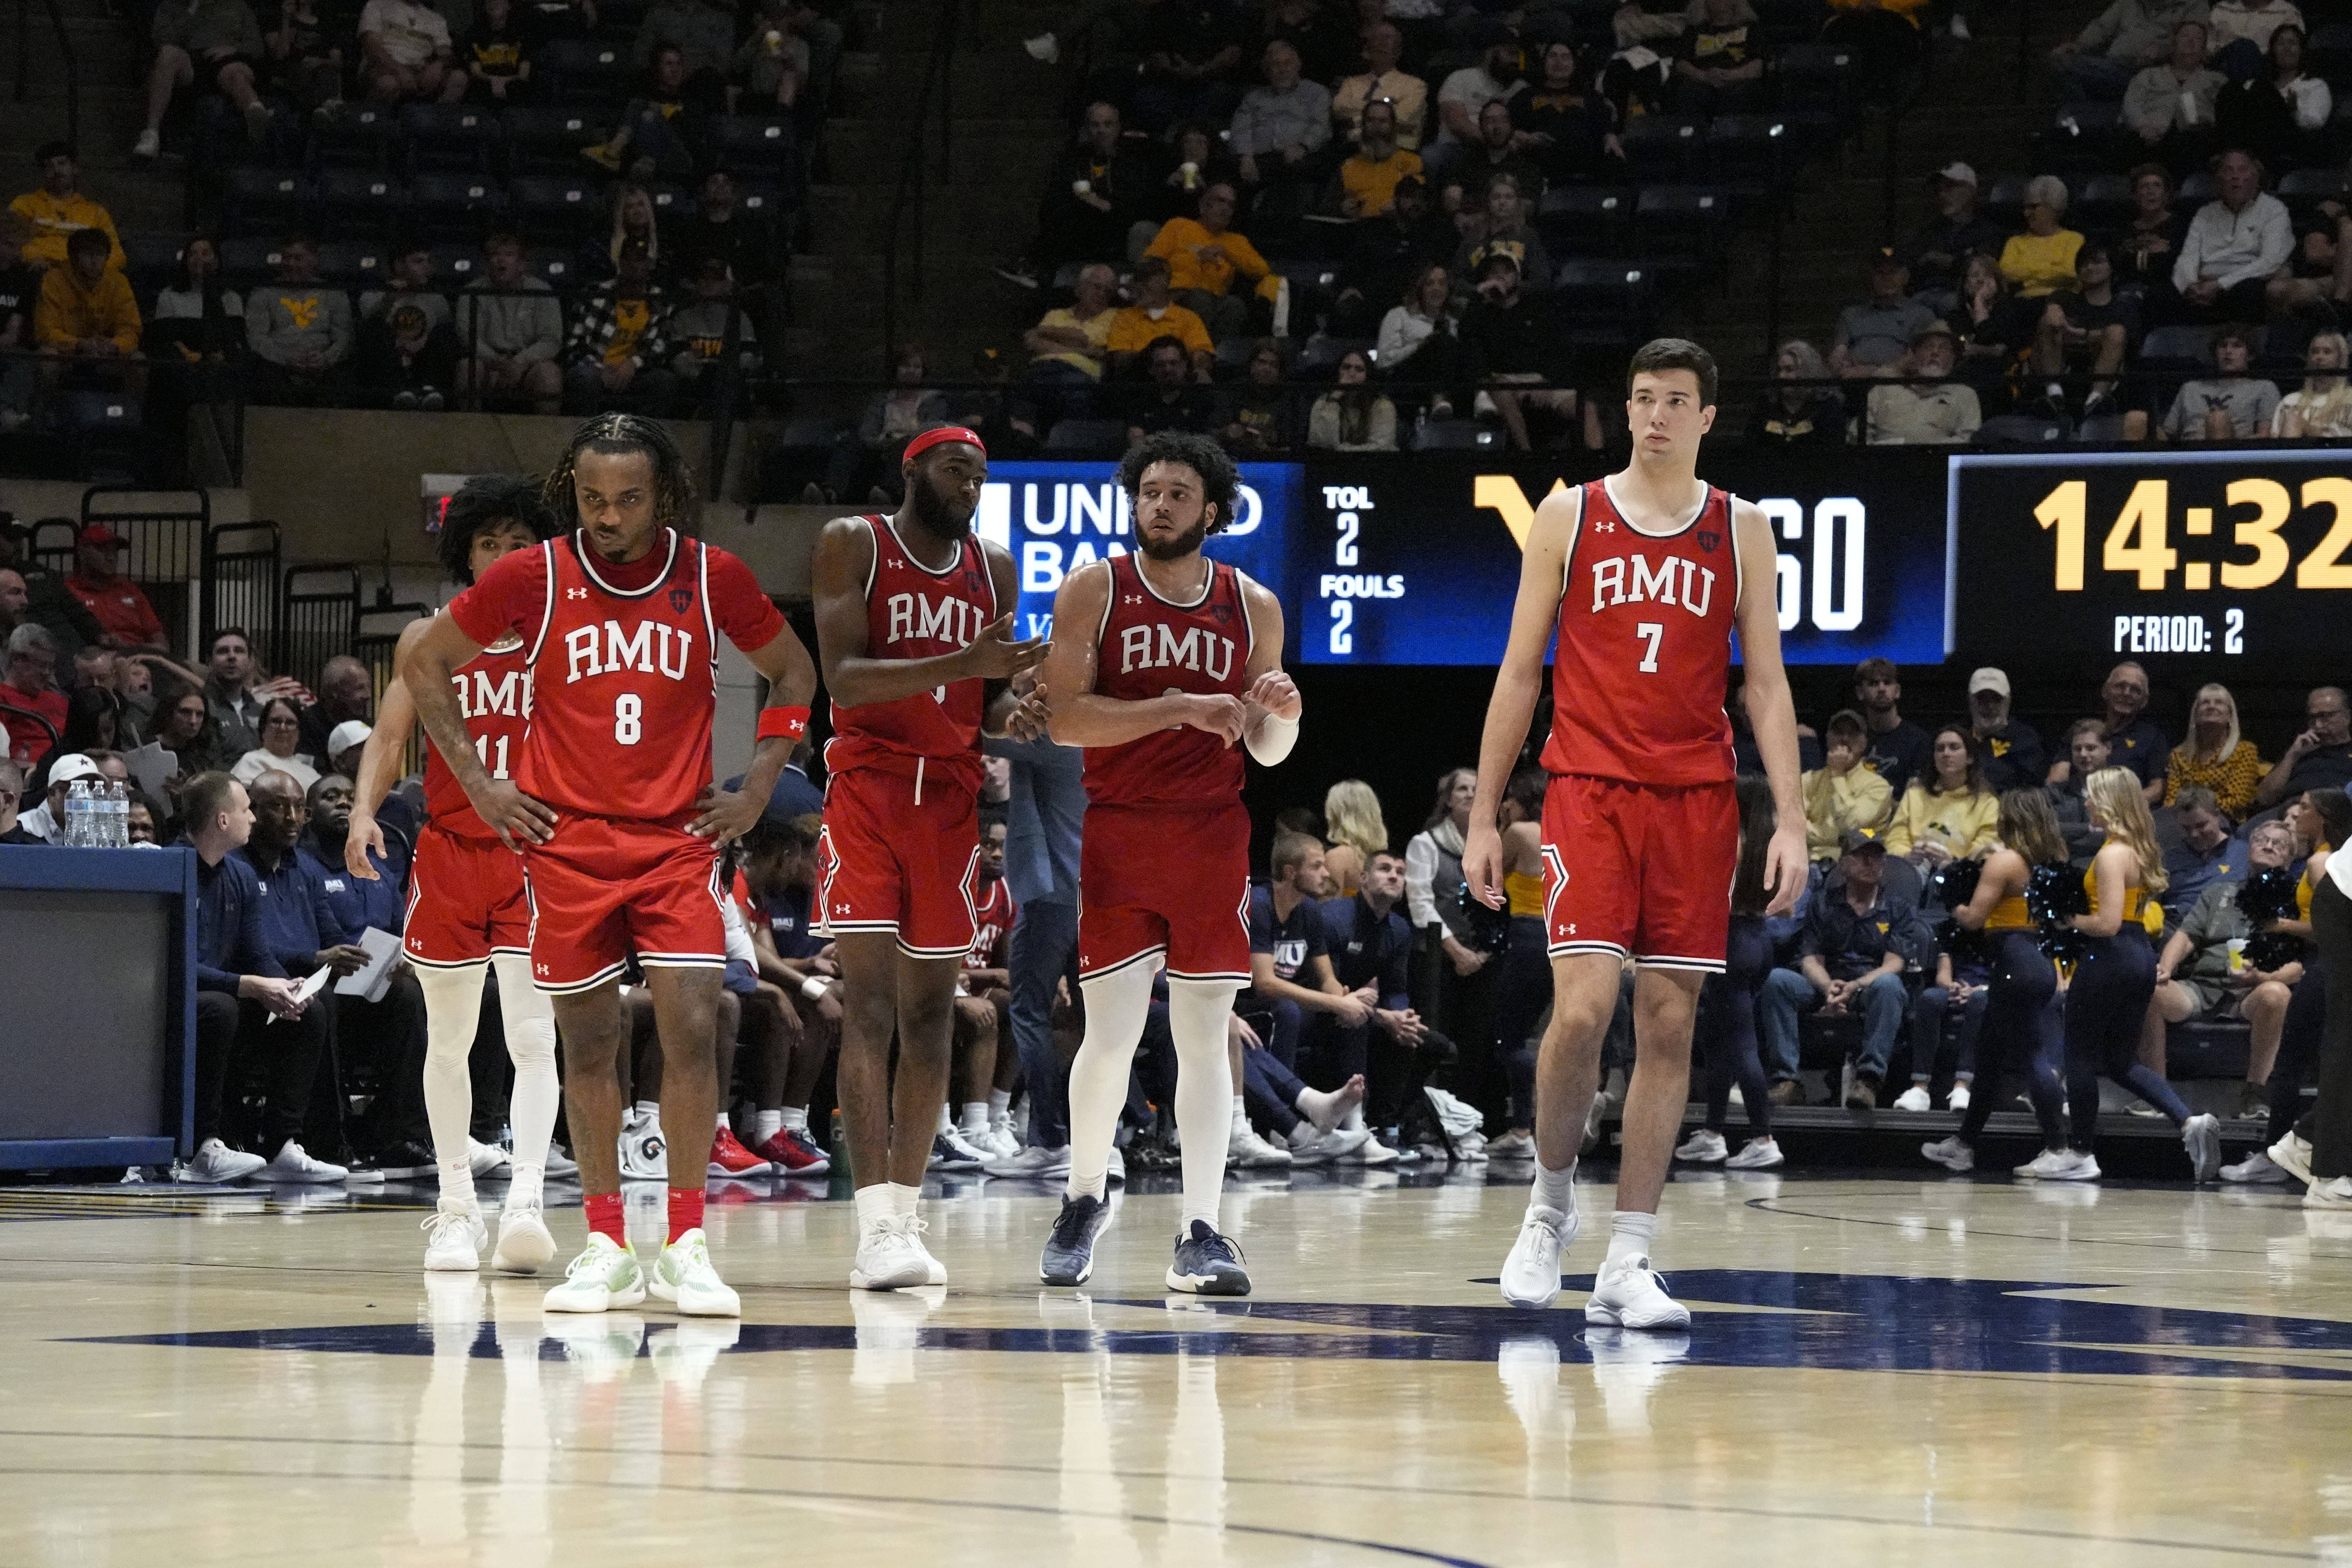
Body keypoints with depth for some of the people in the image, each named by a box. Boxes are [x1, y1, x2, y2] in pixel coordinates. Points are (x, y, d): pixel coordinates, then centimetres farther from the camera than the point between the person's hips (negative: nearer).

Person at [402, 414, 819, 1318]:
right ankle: (606, 1251, 13)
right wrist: (477, 783, 4)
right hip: (566, 842, 0)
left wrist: (757, 790, 6)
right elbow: (424, 664, 8)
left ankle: (685, 1250, -5)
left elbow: (793, 673, 14)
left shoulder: (710, 580, -2)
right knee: (589, 1041, 4)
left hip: (679, 839, 0)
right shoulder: (532, 579, -4)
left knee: (692, 1027, -12)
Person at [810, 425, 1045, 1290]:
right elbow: (842, 677, -14)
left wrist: (1010, 712, -8)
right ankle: (876, 1229, -19)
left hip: (952, 797, 5)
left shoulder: (994, 567, 12)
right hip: (866, 788, -5)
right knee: (870, 1001, -13)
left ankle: (905, 1217, 12)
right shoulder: (852, 545, -2)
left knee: (931, 1013, 6)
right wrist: (964, 665, -25)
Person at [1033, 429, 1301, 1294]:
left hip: (1213, 836, 2)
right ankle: (1083, 1201, 21)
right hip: (1116, 833, -2)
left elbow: (1266, 751, 14)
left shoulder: (1253, 607, 7)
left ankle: (1199, 1233, -2)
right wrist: (1181, 709, -18)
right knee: (1112, 1033, -2)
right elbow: (1064, 718, -11)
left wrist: (1282, 712, -9)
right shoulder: (1096, 590, -1)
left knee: (1204, 1035, -1)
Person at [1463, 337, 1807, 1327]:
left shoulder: (1741, 532, 8)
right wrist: (1482, 818, 3)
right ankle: (1551, 1201, 8)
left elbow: (1767, 685, 7)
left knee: (1669, 1024, 0)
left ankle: (1628, 1264, 3)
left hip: (1696, 801, 2)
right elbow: (1519, 674, 7)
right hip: (1589, 791, -2)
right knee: (1583, 1007, -16)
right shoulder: (1569, 518, 4)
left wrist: (1790, 822, -3)